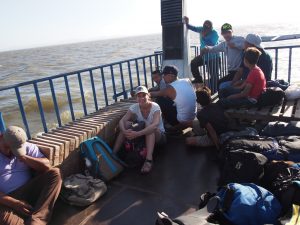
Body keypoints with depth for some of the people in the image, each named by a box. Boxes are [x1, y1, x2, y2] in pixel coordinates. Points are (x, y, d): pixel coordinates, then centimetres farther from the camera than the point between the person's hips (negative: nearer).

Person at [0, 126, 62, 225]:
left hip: (29, 192, 4)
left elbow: (47, 166, -3)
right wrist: (14, 203, -19)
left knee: (55, 173, -21)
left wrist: (24, 158, -12)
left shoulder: (28, 147, 10)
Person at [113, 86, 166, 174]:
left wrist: (137, 134, -53)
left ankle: (149, 160, -45)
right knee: (127, 124, -19)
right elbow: (121, 121, -21)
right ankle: (113, 153, -18)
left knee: (150, 128, -36)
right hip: (142, 136, 4)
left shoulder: (155, 107, -23)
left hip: (158, 135, -4)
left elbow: (155, 125, -41)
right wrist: (124, 131, -44)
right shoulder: (134, 107, -11)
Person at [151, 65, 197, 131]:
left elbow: (156, 94, -3)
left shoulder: (171, 88, -15)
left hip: (181, 121, -7)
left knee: (159, 100, 0)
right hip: (193, 118, 7)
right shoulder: (187, 81, 1)